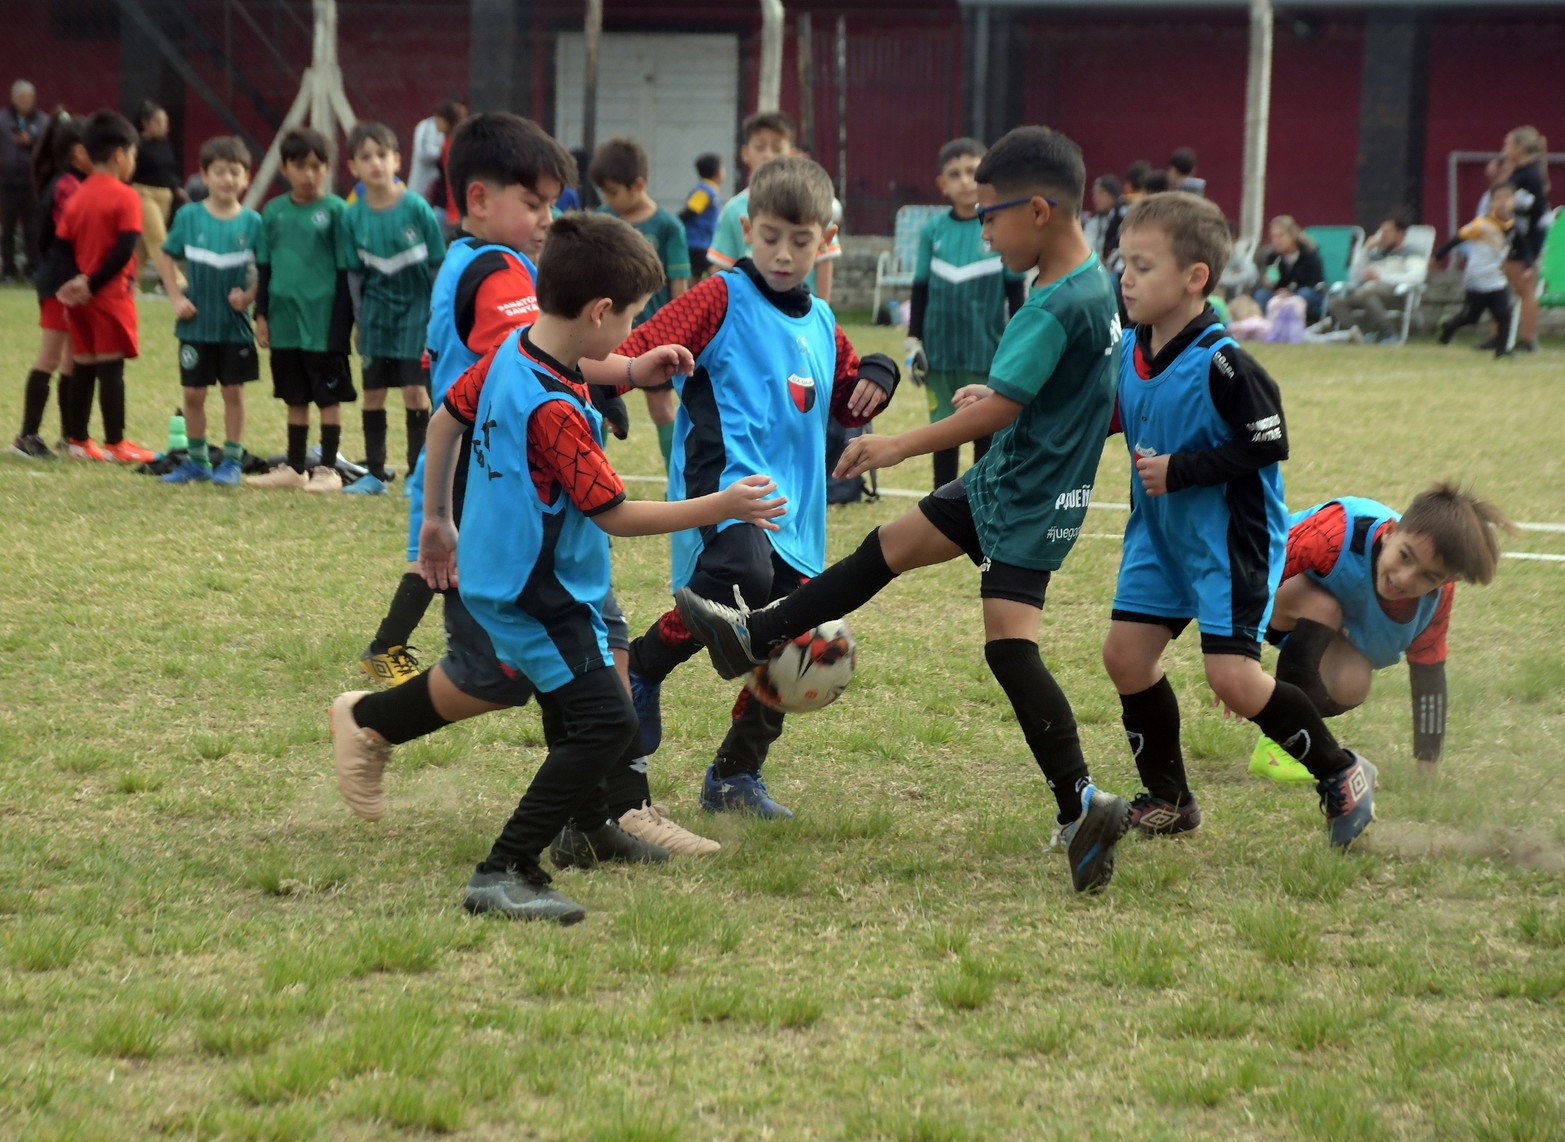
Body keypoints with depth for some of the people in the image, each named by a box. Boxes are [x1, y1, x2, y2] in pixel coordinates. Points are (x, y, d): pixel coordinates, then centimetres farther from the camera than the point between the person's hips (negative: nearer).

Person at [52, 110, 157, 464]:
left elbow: (62, 245, 4)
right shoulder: (125, 197, -11)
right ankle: (115, 444, -1)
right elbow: (125, 250, -19)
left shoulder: (77, 197, 9)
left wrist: (79, 280, -3)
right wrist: (94, 284, -14)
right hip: (111, 294, -7)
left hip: (79, 295, 7)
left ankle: (77, 440, 17)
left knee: (83, 367, 12)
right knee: (112, 368, -3)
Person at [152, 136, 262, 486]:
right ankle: (197, 461, 20)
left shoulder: (252, 222, -5)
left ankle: (231, 461, 14)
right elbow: (165, 257, 6)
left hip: (235, 325, -1)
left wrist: (249, 296, -15)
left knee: (234, 391, 5)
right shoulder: (189, 217, -3)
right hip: (196, 324, 1)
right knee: (193, 393, 7)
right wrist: (176, 297, -3)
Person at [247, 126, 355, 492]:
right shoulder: (273, 212, 6)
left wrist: (341, 323, -8)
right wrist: (261, 314, 8)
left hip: (323, 321, -4)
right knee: (295, 397, 15)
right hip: (284, 320, 4)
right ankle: (293, 468, 23)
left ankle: (327, 470, 11)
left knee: (328, 396, 3)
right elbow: (264, 268, 13)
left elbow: (345, 271, -5)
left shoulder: (335, 211, -6)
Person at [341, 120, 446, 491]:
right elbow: (355, 274, 5)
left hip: (415, 309, -3)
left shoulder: (416, 209, -12)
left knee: (415, 390, -5)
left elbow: (438, 265, -6)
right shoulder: (353, 217, -3)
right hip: (377, 311, 3)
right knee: (373, 393, 7)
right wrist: (359, 318, 3)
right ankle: (374, 472, 17)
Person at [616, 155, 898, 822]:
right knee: (741, 571, -36)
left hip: (794, 507, 7)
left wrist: (875, 378, 12)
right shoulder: (722, 299, -1)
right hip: (724, 480, -7)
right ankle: (641, 670, -13)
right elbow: (634, 352, -9)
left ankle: (736, 775, 26)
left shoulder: (822, 325, 20)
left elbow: (846, 408, 33)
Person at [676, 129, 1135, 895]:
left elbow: (1002, 407, -29)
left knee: (1008, 643, -15)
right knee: (887, 549, 16)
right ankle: (753, 638, 27)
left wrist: (899, 447, -24)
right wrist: (995, 400, 19)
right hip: (999, 482, 10)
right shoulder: (1091, 286, 6)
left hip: (1031, 502, -10)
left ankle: (1081, 808, -11)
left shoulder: (1061, 305, -25)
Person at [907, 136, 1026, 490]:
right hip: (941, 353, 2)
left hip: (988, 354, -2)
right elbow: (921, 290, 7)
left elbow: (1016, 292, 0)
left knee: (986, 434, 7)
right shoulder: (933, 232, 1)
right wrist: (914, 341, 2)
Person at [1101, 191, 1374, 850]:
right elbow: (1113, 418, 16)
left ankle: (1341, 776, 8)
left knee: (1232, 678, -13)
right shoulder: (1129, 351, -1)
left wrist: (1181, 470, -23)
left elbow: (1268, 446, -22)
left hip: (1231, 540, -8)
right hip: (1160, 534, 8)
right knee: (1125, 653, 4)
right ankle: (1168, 801, 19)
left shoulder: (1219, 364, -24)